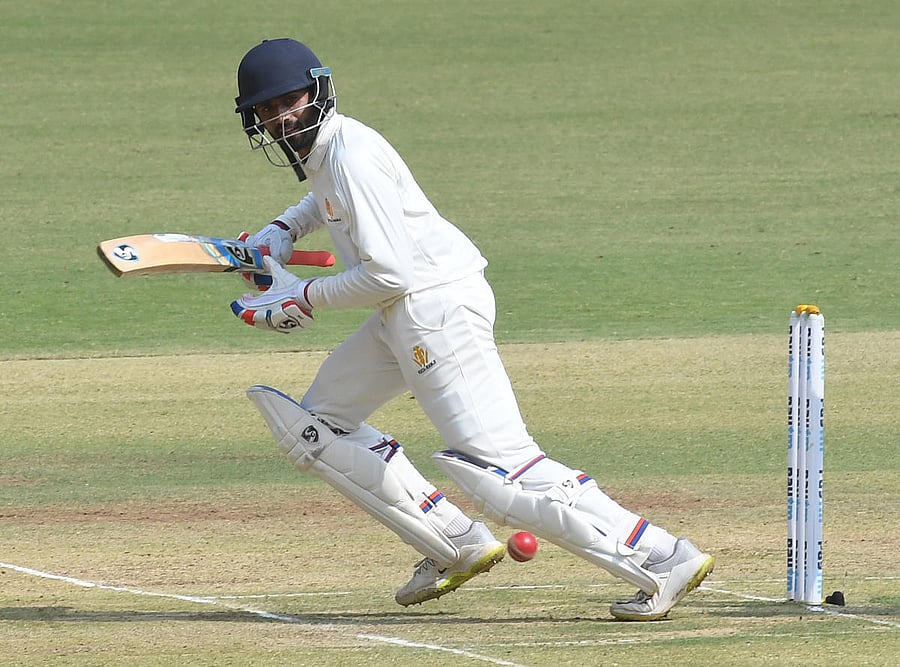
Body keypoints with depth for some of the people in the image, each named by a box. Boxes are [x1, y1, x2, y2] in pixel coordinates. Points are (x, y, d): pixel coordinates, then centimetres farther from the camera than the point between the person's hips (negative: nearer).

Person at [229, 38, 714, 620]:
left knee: (495, 463, -18)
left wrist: (304, 299, -11)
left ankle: (664, 560, -23)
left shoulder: (351, 153, -17)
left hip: (437, 304, -11)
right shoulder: (319, 149, 12)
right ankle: (456, 547, 12)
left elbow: (388, 272, -22)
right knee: (315, 427, 15)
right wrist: (284, 231, 22)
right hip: (404, 315, 11)